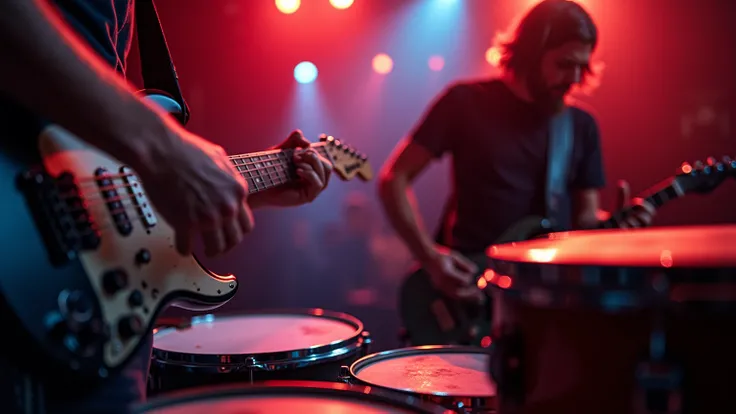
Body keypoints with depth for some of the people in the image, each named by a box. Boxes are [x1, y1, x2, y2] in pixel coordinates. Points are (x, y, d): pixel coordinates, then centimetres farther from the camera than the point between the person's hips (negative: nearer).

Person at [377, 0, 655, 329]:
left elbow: (585, 217, 11)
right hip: (469, 283, -4)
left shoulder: (582, 126, 8)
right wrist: (430, 257, -13)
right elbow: (394, 179, -3)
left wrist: (616, 222, -12)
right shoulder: (468, 102, -4)